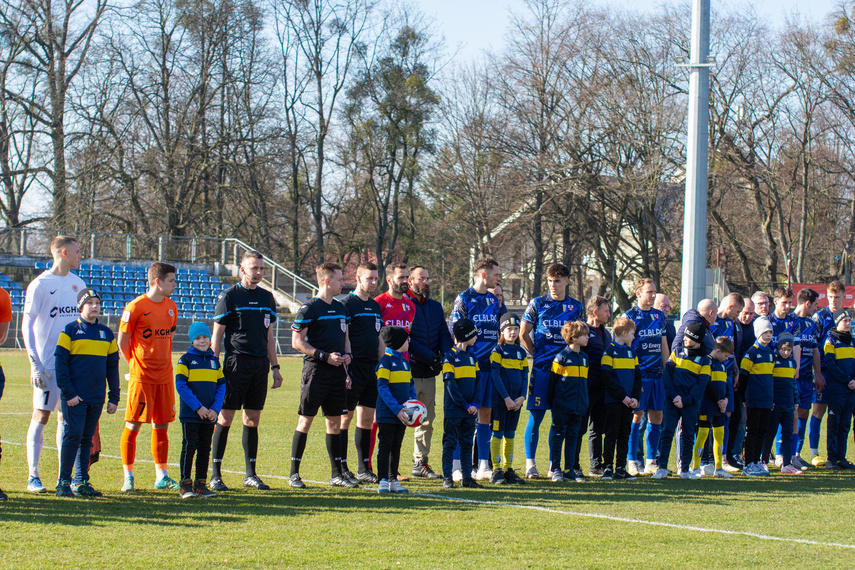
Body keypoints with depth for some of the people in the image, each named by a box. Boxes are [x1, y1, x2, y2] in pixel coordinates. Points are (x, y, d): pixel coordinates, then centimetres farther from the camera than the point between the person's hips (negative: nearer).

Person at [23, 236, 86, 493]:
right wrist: (35, 363, -13)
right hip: (48, 364, -6)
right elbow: (27, 325, -6)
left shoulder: (78, 284, 12)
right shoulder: (40, 285, -6)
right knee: (41, 416, -3)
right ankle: (33, 476, 2)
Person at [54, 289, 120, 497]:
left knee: (87, 439, 8)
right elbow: (60, 363, -3)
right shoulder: (70, 331, 0)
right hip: (75, 397, -4)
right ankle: (63, 482, -3)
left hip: (96, 397, 4)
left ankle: (81, 482, 13)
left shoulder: (107, 334, 13)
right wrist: (68, 393, -10)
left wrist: (114, 397, 12)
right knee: (73, 434, -10)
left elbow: (112, 367, 16)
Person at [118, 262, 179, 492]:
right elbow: (122, 341, -3)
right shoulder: (136, 307, -10)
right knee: (133, 425, -2)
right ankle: (128, 477, 4)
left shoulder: (171, 307, 10)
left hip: (165, 377, 6)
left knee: (161, 426, 10)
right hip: (141, 376, -6)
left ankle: (162, 476, 17)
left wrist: (164, 364, 15)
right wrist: (136, 365, 2)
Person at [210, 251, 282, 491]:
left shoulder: (267, 297, 14)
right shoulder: (229, 296, -3)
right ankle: (215, 474, 1)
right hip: (236, 362, -5)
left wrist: (275, 367, 15)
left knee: (253, 420, 8)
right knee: (225, 418, -4)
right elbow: (217, 335, -3)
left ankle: (251, 474, 13)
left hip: (260, 364, 5)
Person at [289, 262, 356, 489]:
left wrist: (347, 355, 4)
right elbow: (297, 342, -11)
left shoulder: (340, 308, 15)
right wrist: (325, 356, -16)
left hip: (337, 372, 7)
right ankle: (294, 473, 1)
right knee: (306, 420, -4)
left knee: (335, 422, 9)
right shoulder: (309, 309, -8)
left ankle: (336, 473, 15)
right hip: (316, 370, -7)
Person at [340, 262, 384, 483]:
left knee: (367, 418, 8)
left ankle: (364, 469, 12)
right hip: (354, 367, -7)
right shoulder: (347, 304, -6)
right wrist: (346, 369, -16)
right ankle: (341, 467, 1)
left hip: (372, 368, 7)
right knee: (346, 416, -3)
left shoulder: (375, 306, 16)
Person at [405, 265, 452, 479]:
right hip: (408, 372, -7)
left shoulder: (435, 307, 17)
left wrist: (444, 356, -7)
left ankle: (421, 462, 19)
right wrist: (431, 358, -15)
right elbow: (406, 340, -13)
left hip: (429, 373, 7)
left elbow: (444, 334, 14)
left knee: (427, 419, 10)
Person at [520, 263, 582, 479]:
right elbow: (523, 334, 5)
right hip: (541, 369, -3)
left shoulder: (576, 307, 10)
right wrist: (537, 355, 2)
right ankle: (530, 464, 2)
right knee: (535, 417, -4)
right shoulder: (538, 304, 1)